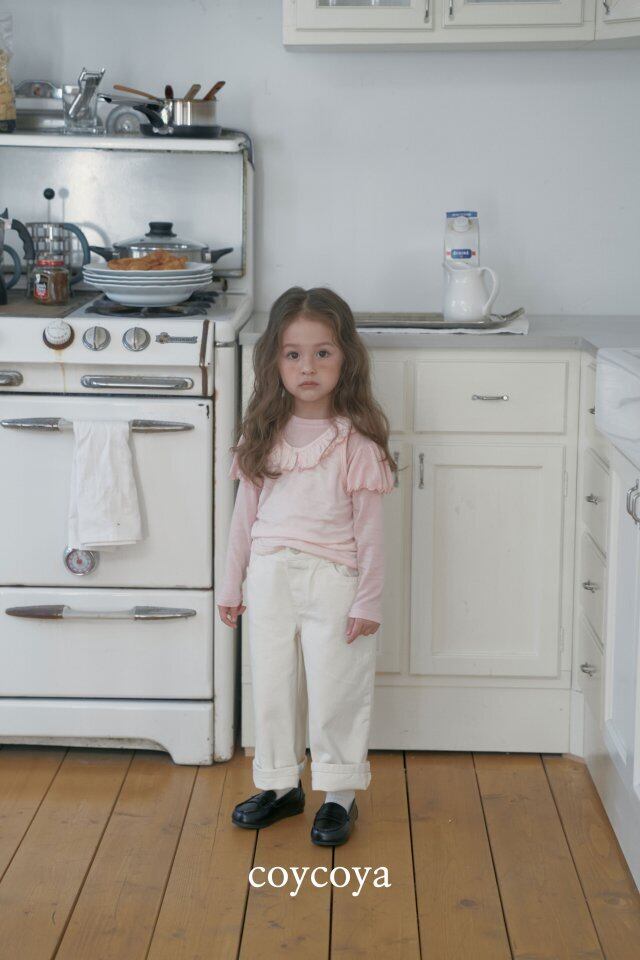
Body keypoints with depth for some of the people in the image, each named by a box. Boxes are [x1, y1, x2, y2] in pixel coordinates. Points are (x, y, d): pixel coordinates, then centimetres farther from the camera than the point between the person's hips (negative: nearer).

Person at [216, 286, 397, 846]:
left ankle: (340, 795, 21)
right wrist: (231, 585, 11)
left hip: (332, 579, -4)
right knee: (272, 685, 14)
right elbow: (246, 512, 8)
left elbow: (369, 526, -8)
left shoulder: (356, 441, -11)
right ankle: (281, 785, 31)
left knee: (335, 690, 5)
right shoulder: (263, 434, 1)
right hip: (271, 576, 4)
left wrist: (369, 600, -8)